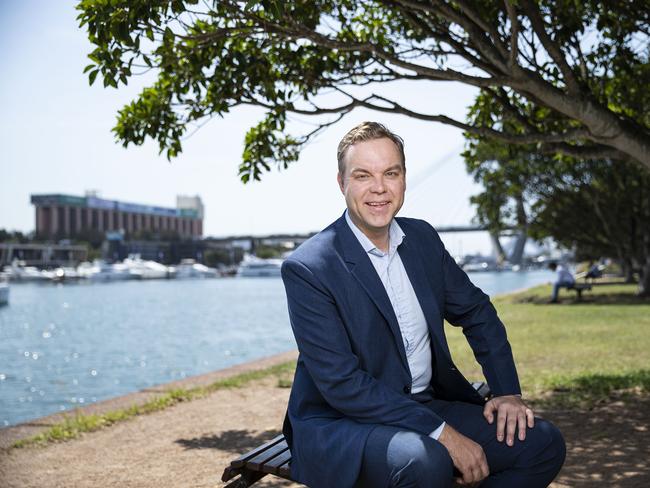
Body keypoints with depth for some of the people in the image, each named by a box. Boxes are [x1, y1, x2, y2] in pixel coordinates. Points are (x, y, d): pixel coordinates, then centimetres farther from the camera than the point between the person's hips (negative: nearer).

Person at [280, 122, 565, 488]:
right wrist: (441, 433, -24)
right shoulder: (308, 268, -17)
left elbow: (476, 312, 16)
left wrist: (507, 391, 3)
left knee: (543, 444, -3)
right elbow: (342, 383, -21)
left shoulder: (423, 238, 4)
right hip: (340, 425, -7)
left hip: (425, 406, 7)